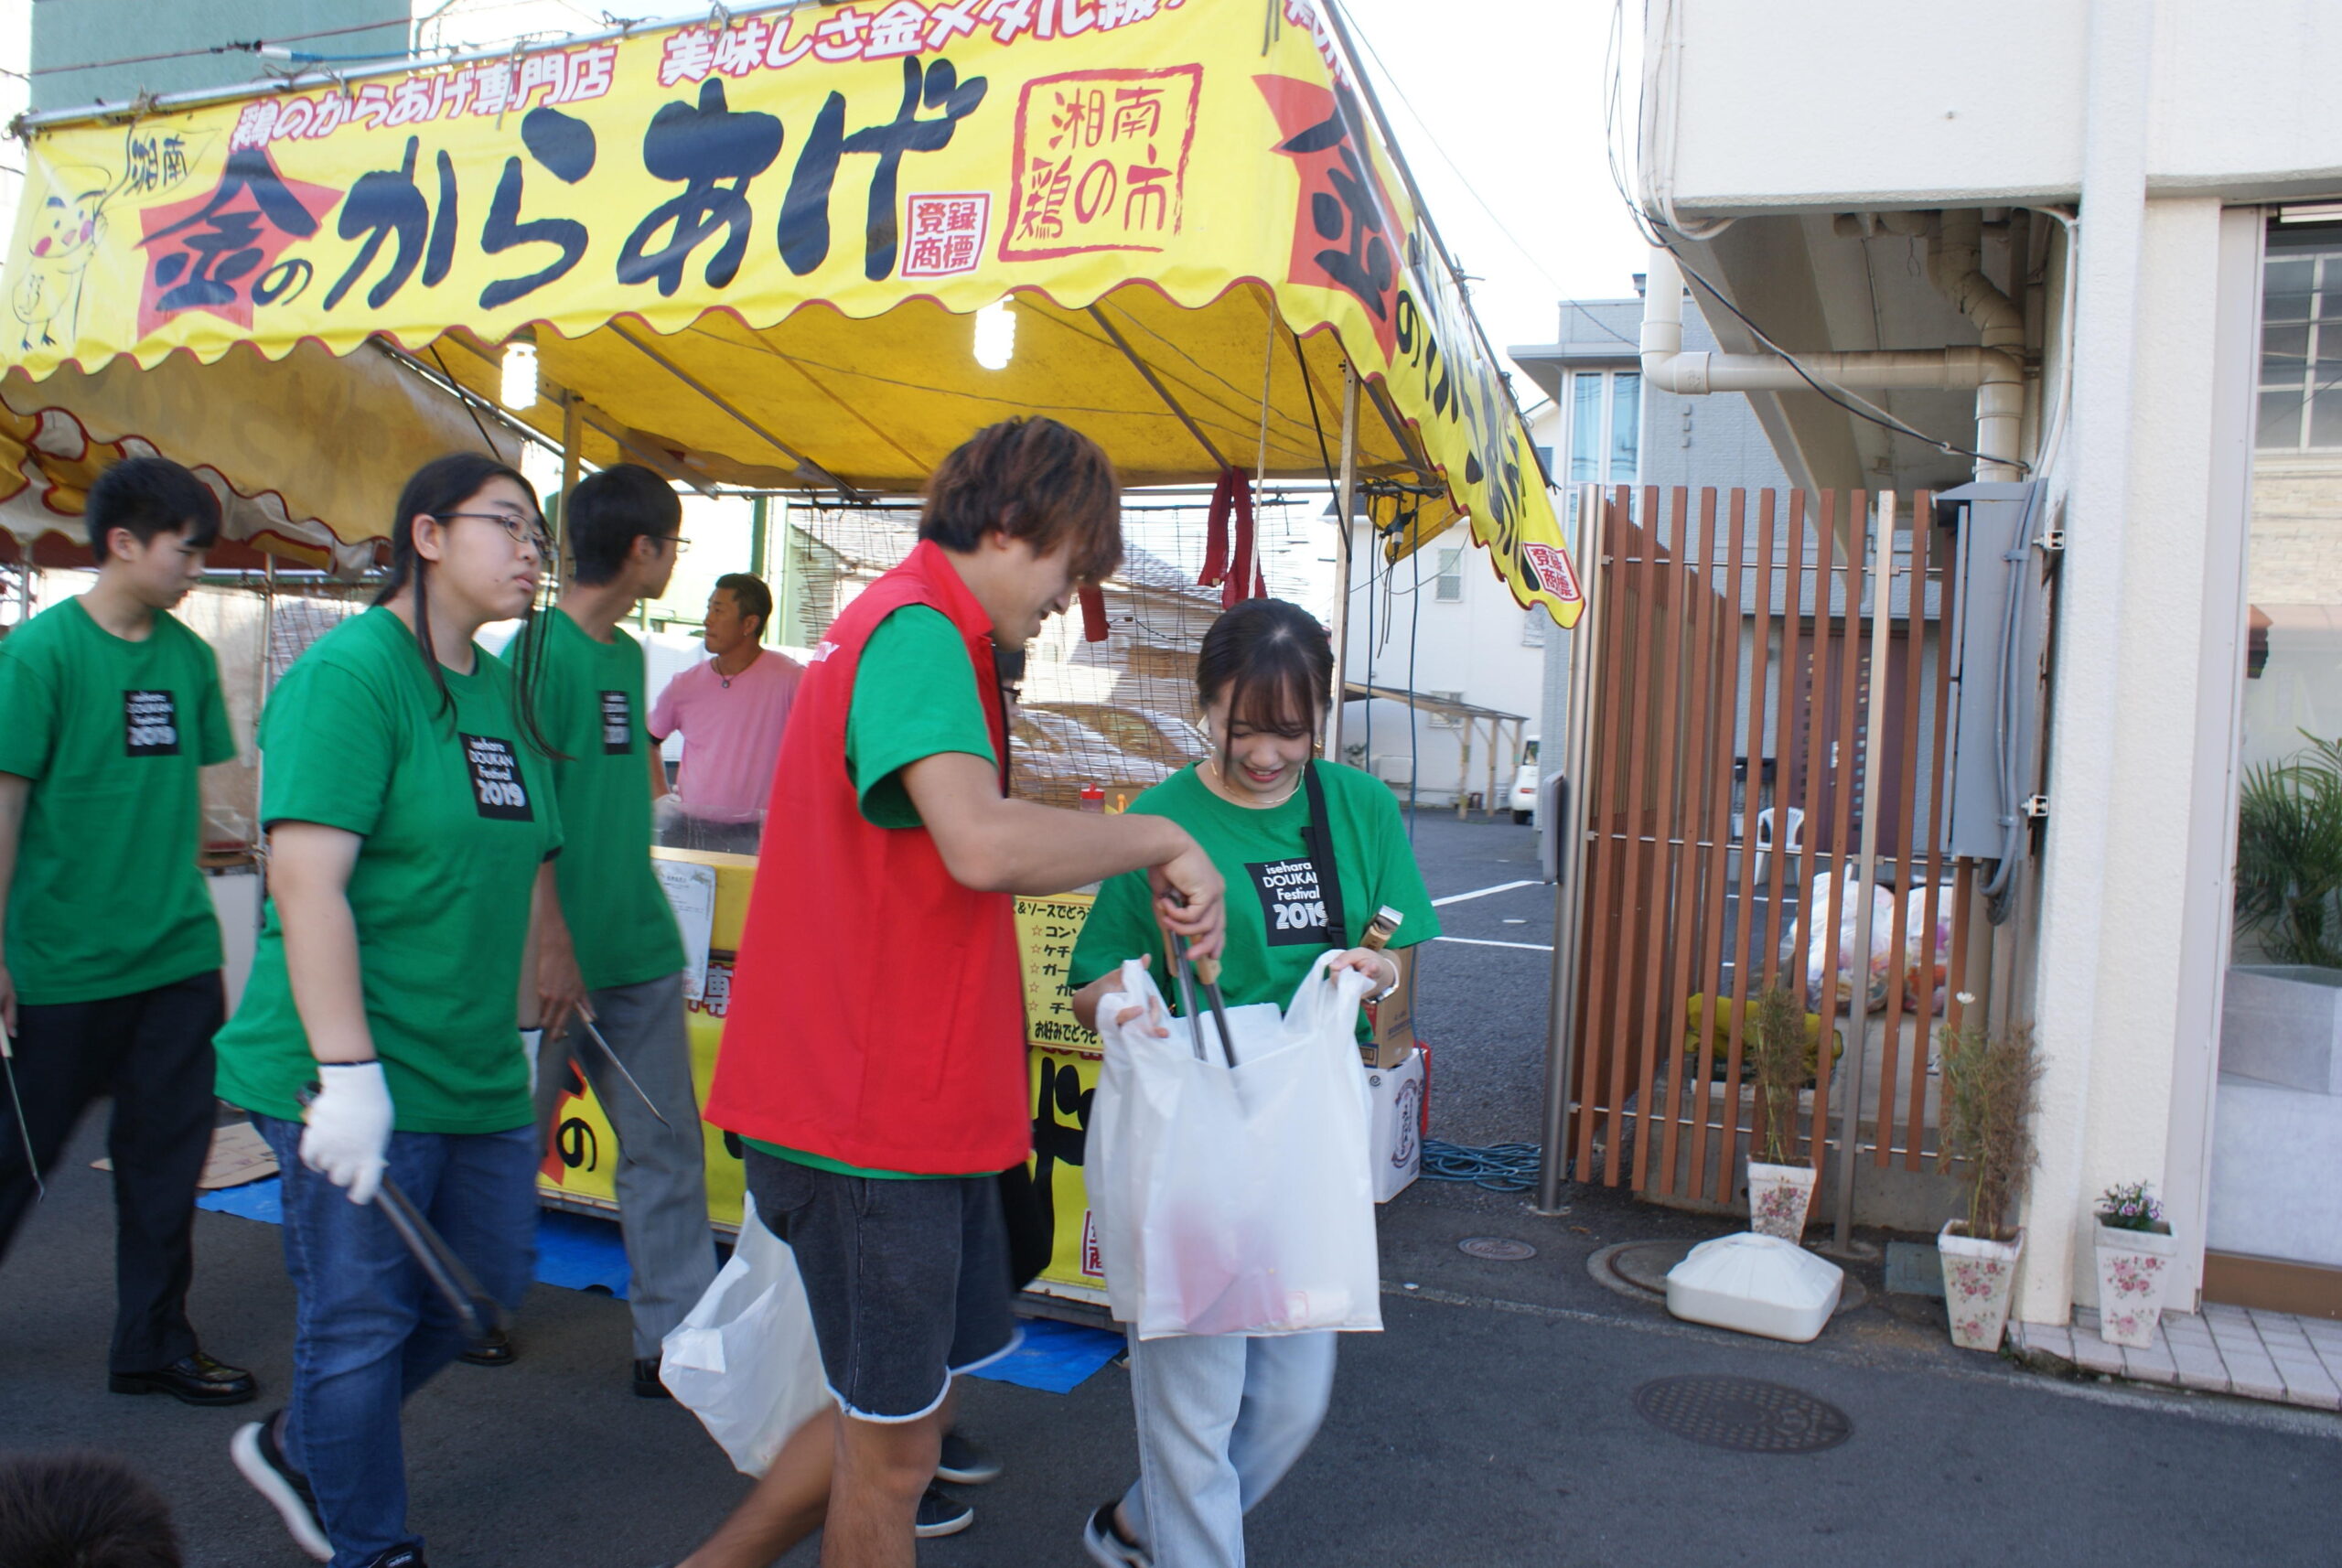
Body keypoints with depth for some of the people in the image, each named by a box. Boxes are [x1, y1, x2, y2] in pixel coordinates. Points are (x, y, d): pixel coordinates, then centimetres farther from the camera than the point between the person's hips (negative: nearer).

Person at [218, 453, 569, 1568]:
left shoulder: (501, 691, 11)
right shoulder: (350, 673, -14)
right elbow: (305, 879, -22)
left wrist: (550, 1005, 18)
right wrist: (349, 1074, -25)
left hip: (478, 1070, 9)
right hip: (358, 1078, -8)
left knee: (486, 1284, 18)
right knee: (361, 1318, 5)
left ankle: (296, 1447, 40)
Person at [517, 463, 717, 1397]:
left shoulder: (629, 655, 12)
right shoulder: (541, 652, -14)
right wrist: (553, 944, -20)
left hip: (638, 948, 8)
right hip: (560, 958, -7)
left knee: (666, 1148, 7)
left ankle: (676, 1338, 14)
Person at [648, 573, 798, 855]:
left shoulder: (788, 679, -8)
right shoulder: (686, 685, 6)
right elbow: (647, 739, 21)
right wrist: (662, 798, 9)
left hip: (751, 837, -4)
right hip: (688, 830, 4)